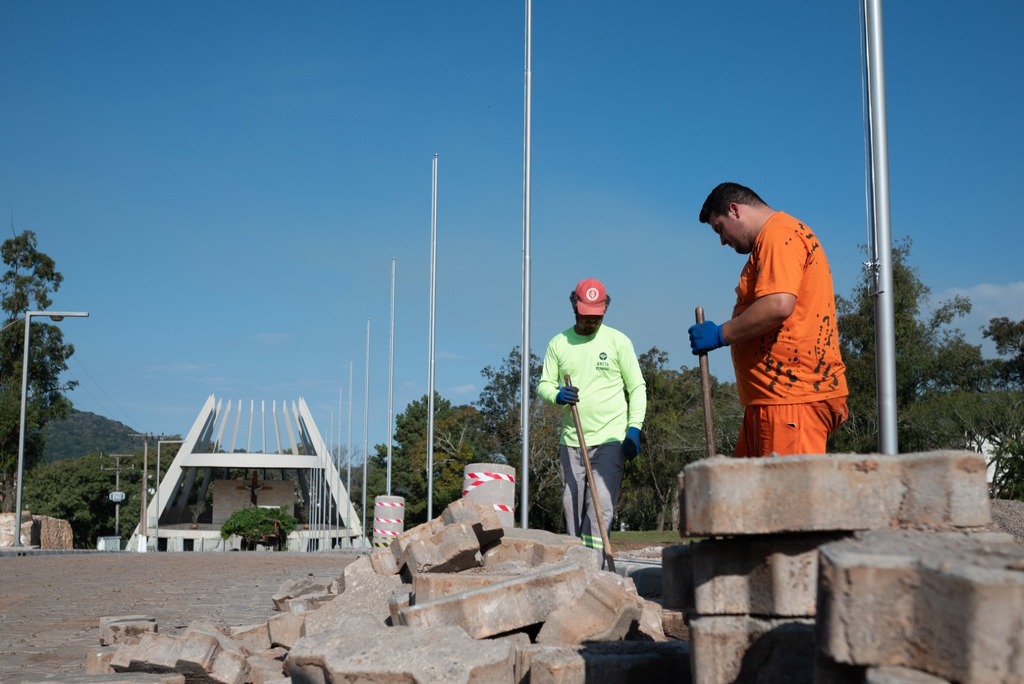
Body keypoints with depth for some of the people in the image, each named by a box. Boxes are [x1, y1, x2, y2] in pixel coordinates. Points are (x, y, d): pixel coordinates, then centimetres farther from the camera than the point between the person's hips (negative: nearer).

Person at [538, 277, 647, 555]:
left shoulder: (618, 341, 3)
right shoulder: (558, 343, 10)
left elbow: (637, 387, 4)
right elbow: (544, 385, 12)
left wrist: (634, 427, -9)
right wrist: (557, 395, -13)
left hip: (611, 439, -3)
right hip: (571, 441, 3)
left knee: (601, 504, -15)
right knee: (572, 505, 6)